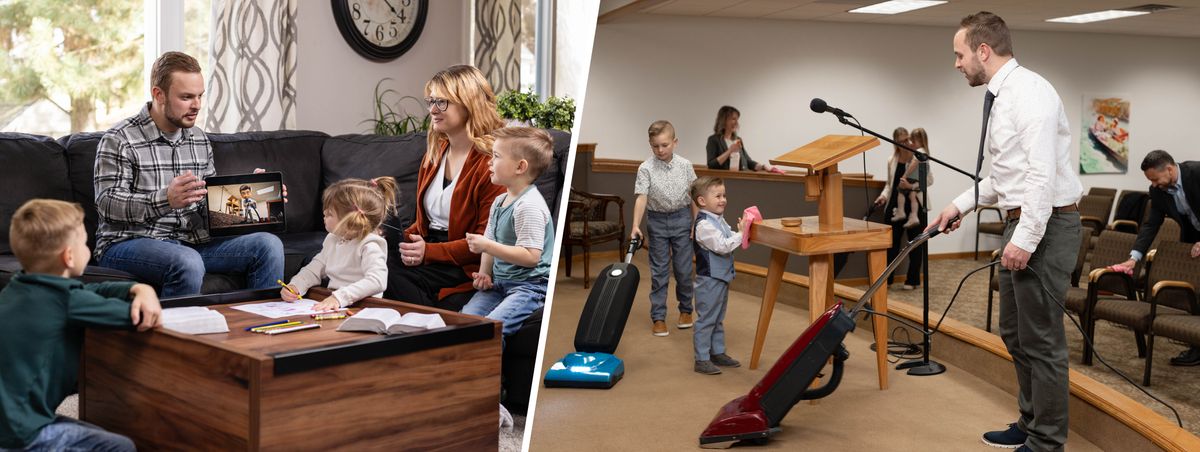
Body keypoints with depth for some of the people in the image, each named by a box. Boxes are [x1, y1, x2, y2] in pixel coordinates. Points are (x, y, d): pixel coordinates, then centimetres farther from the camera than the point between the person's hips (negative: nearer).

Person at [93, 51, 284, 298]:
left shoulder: (199, 139, 14)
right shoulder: (119, 140, -8)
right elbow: (107, 204, -16)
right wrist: (166, 199, -32)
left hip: (191, 241, 6)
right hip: (128, 243, -6)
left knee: (268, 245, -11)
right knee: (188, 263, -37)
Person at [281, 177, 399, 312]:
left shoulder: (369, 247, -15)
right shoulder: (332, 240, 13)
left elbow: (377, 281, -30)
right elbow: (314, 269, 21)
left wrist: (340, 297, -39)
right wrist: (295, 286, 0)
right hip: (333, 306, 8)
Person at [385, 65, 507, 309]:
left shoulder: (491, 161, -9)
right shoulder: (434, 153, 18)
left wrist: (429, 251, -17)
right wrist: (406, 238, 1)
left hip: (465, 267, -7)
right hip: (428, 248, 7)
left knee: (390, 276, -28)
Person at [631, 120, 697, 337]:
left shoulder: (685, 166, -4)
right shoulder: (645, 168, -10)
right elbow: (641, 198, -16)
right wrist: (636, 225, -26)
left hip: (681, 219, 1)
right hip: (657, 221, -1)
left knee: (684, 269, 7)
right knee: (659, 271, 4)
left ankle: (685, 309, 26)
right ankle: (658, 317, 9)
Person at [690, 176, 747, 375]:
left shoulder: (719, 220, 10)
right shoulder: (704, 225, -20)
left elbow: (729, 241, 15)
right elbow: (722, 246, -25)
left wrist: (742, 230, 1)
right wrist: (741, 234, -19)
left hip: (722, 277, 10)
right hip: (709, 280, -10)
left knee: (718, 319, 18)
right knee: (706, 320, -3)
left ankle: (717, 353, 29)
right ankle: (702, 360, 2)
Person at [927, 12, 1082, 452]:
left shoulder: (1029, 91, -16)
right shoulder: (1001, 98, 15)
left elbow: (1043, 173, -24)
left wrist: (1025, 239, -26)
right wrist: (961, 205, 19)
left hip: (1045, 226, -10)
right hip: (1023, 225, 10)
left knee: (1041, 340, -3)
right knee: (1015, 334, 17)